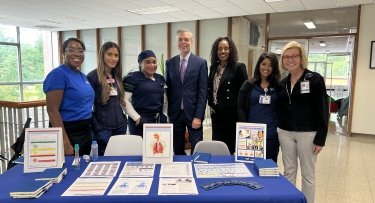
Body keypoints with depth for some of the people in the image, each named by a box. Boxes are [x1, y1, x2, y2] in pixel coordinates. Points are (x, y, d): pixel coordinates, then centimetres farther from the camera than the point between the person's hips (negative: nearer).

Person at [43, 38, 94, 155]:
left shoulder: (82, 76, 10)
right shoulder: (58, 74, -13)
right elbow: (52, 111, -19)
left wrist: (89, 130, 15)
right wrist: (65, 143, -23)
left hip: (86, 132, 8)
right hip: (68, 133, -8)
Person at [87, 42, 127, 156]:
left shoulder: (117, 76, 11)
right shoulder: (93, 76, -9)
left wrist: (124, 120, 10)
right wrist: (96, 128, -15)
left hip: (120, 127, 6)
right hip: (103, 128, -6)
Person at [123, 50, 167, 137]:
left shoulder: (161, 78, 13)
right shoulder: (132, 78, -4)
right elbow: (125, 100, -10)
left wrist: (164, 116, 9)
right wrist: (137, 117, -14)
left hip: (160, 121, 5)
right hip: (141, 122, -5)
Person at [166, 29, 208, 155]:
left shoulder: (201, 63, -2)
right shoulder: (170, 63, 7)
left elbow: (203, 91, -6)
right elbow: (168, 88, 9)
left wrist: (198, 116, -12)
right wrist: (169, 112, 4)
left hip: (193, 113, -2)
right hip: (175, 113, 3)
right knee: (177, 150, 12)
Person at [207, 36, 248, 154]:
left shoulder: (239, 67, -8)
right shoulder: (213, 67, 9)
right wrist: (211, 105, 10)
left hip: (231, 114, -5)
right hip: (216, 114, 6)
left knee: (230, 147, 4)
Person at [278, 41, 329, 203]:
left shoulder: (315, 79, -7)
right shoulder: (283, 83, 8)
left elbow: (322, 110, -10)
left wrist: (320, 139, -13)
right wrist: (277, 130, 7)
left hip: (307, 133, -4)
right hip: (285, 133, 5)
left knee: (308, 174, 8)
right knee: (288, 171, 13)